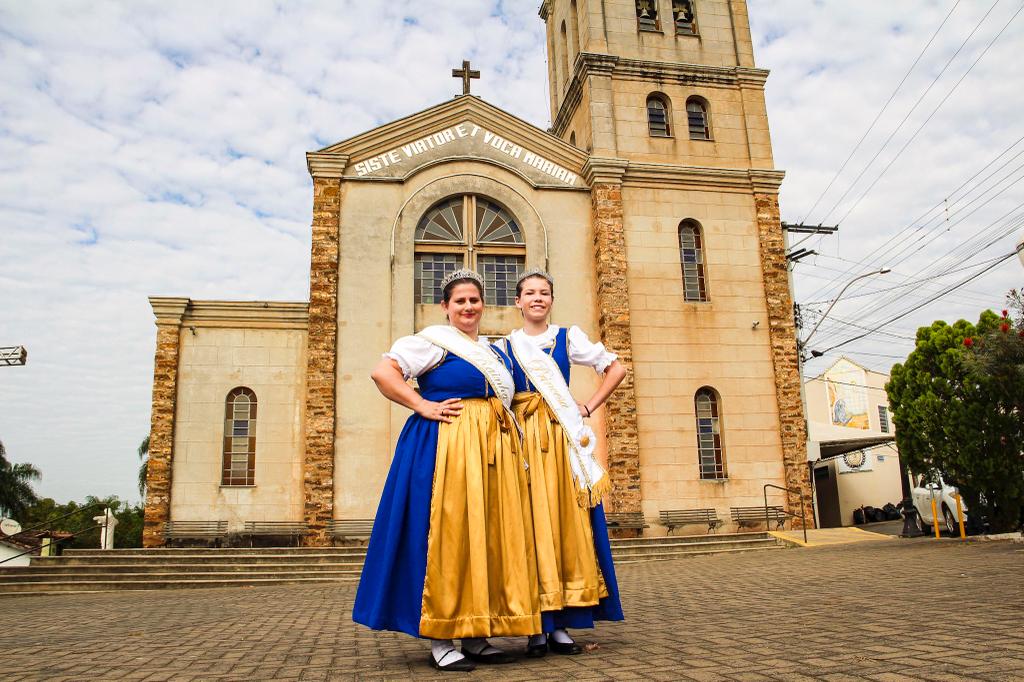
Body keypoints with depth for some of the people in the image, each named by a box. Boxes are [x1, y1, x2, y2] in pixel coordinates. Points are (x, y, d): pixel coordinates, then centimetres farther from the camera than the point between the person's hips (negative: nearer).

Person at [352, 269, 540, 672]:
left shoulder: (495, 352, 22)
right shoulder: (433, 340, 0)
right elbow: (383, 371, -10)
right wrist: (423, 406, -14)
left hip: (495, 448, 7)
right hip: (446, 445, -7)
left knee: (491, 538, 5)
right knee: (447, 536, -7)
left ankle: (475, 636, 16)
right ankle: (440, 641, 3)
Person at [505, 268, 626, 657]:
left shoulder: (568, 338, 10)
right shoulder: (506, 346, 11)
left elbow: (616, 369, 10)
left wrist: (588, 408, 2)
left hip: (564, 439, 1)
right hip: (524, 440, 0)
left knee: (568, 521, -2)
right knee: (532, 523, -3)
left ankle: (561, 623, 6)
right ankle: (537, 626, 4)